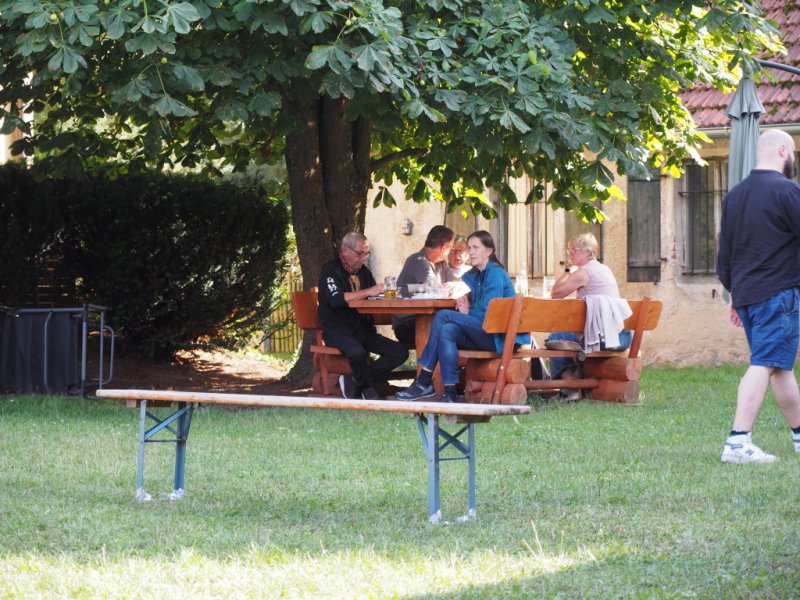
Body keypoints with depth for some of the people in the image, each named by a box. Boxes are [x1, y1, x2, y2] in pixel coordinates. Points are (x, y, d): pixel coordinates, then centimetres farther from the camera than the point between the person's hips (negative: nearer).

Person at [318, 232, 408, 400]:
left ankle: (354, 380, -8)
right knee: (357, 351, -39)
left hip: (362, 330, 7)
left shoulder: (363, 272, 17)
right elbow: (335, 299, -22)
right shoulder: (331, 271, -5)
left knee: (400, 353, -11)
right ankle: (368, 389, -10)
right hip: (336, 331, -7)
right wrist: (368, 292, -25)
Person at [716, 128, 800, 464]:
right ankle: (738, 442, -19)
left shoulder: (735, 195, 13)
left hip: (745, 295, 8)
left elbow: (724, 253, 18)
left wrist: (734, 296, 24)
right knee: (765, 365, -11)